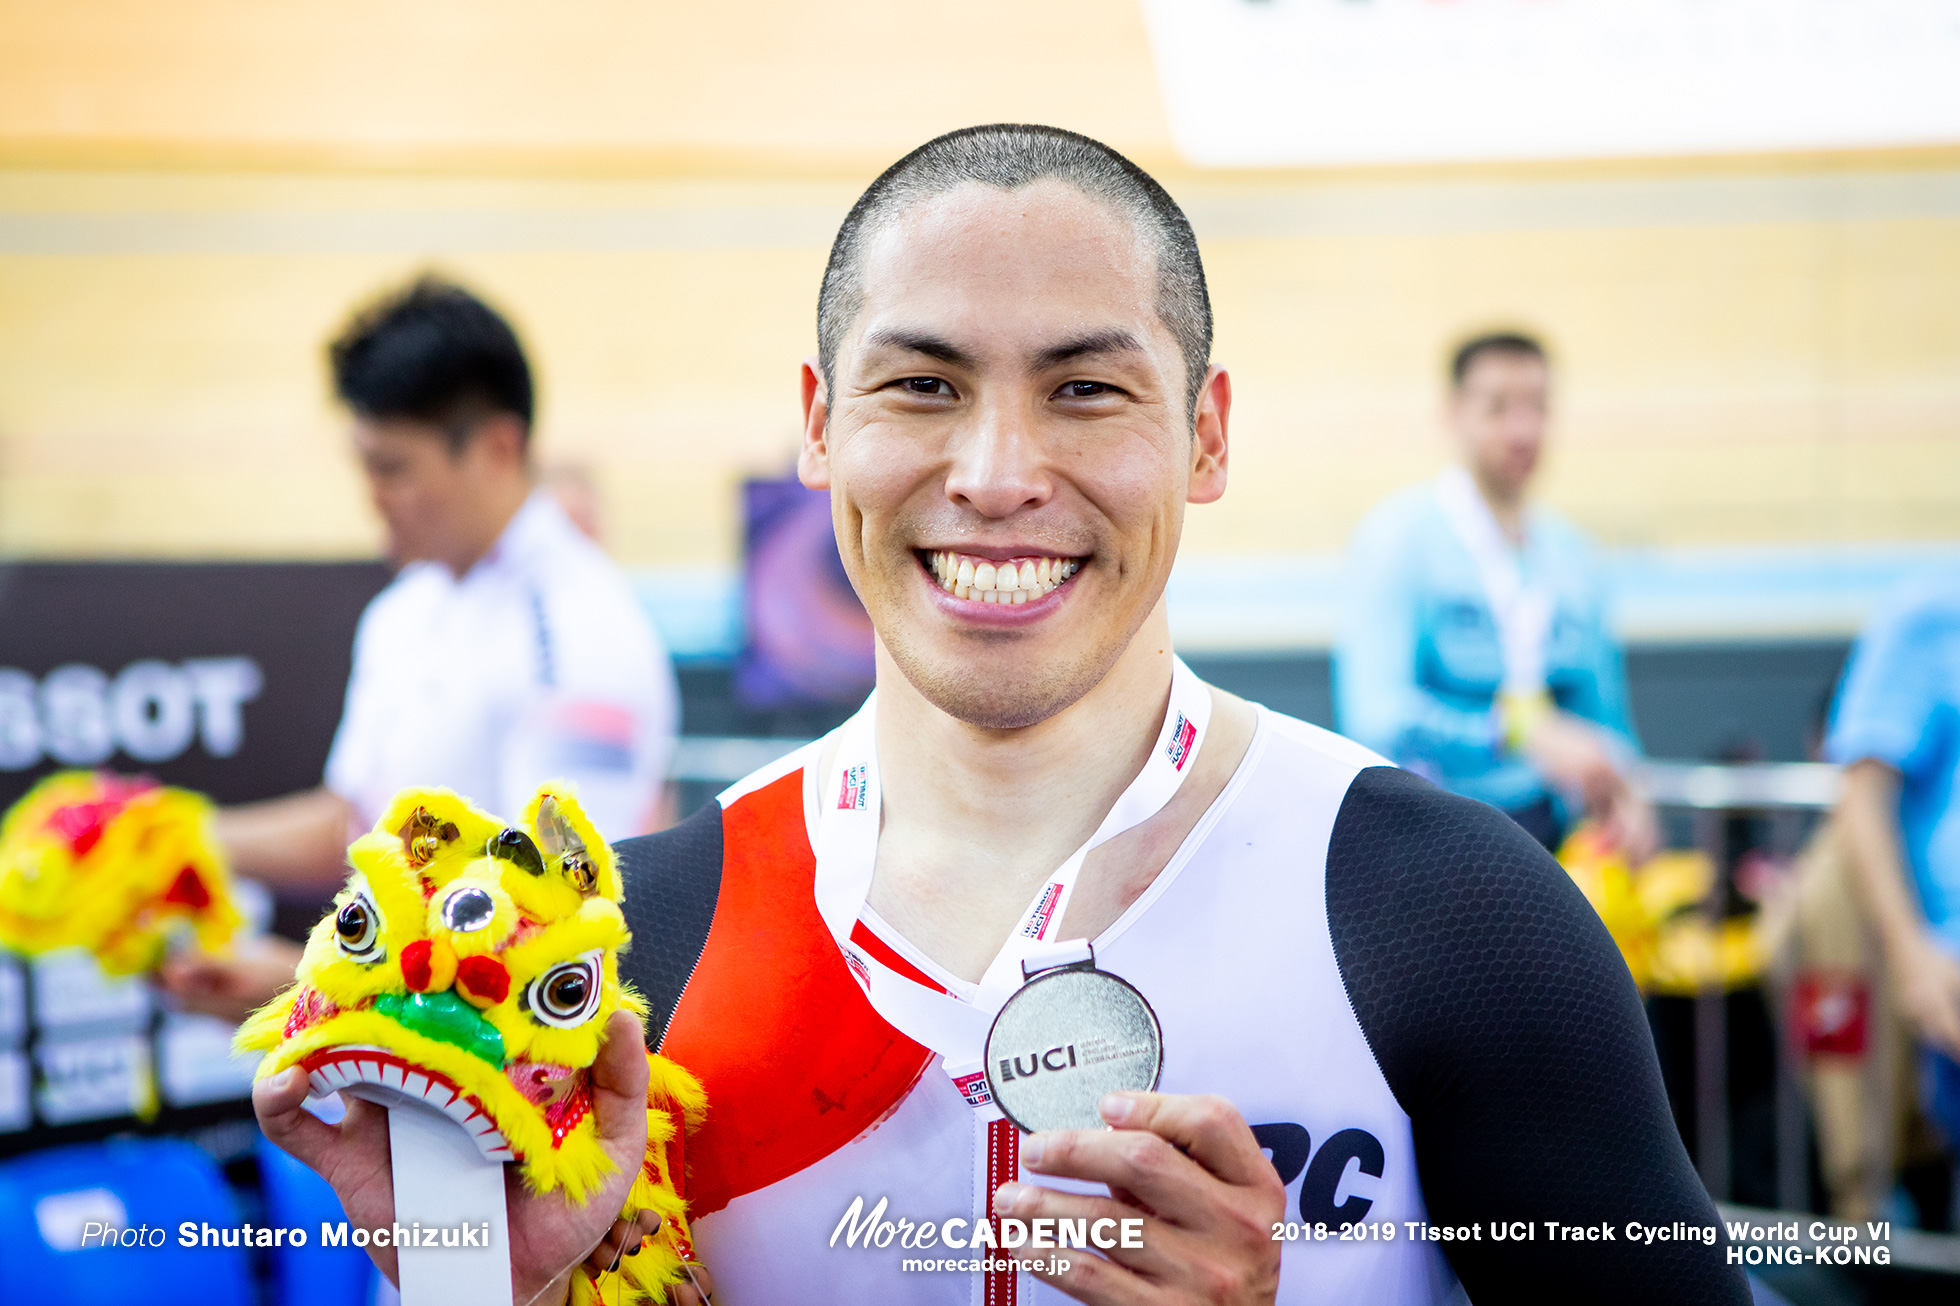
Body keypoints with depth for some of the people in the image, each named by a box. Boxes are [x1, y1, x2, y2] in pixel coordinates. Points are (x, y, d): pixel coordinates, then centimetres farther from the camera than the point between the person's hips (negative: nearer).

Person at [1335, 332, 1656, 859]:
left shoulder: (1571, 551, 11)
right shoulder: (1397, 534, -8)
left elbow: (1602, 710, 15)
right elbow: (1377, 716, -20)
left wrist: (1621, 791, -7)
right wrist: (1522, 731, -30)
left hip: (1548, 834, 5)